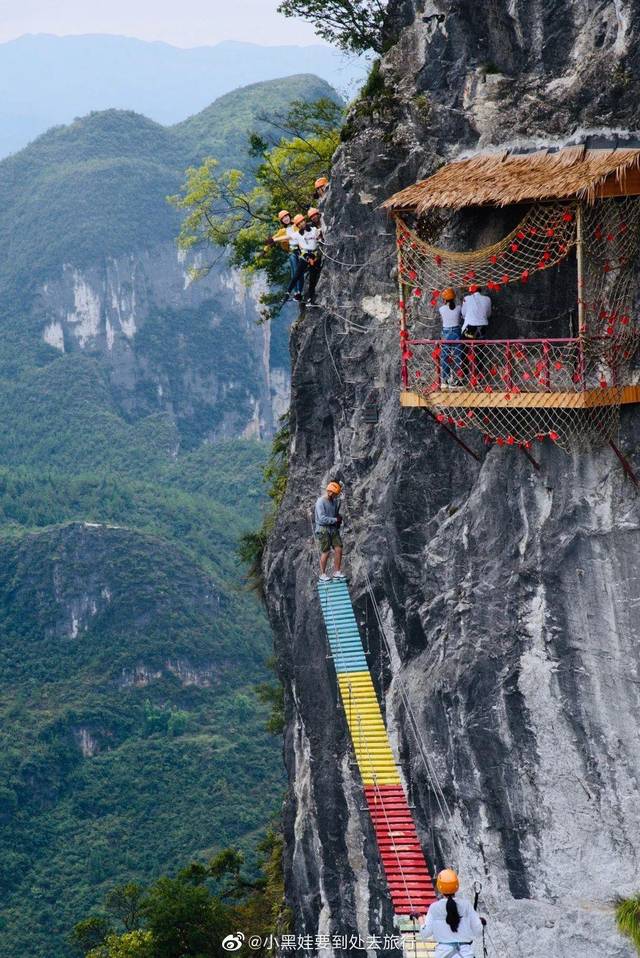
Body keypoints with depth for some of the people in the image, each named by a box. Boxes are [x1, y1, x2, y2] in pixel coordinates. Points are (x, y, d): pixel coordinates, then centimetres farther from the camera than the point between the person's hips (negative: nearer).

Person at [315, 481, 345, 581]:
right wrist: (335, 520, -13)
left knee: (338, 549, -2)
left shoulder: (335, 501, 10)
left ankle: (337, 572, 5)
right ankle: (322, 575, 4)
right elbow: (322, 518, -21)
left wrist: (339, 518, 5)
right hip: (323, 529, -7)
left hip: (333, 529, 7)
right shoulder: (321, 502, -14)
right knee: (325, 552, -6)